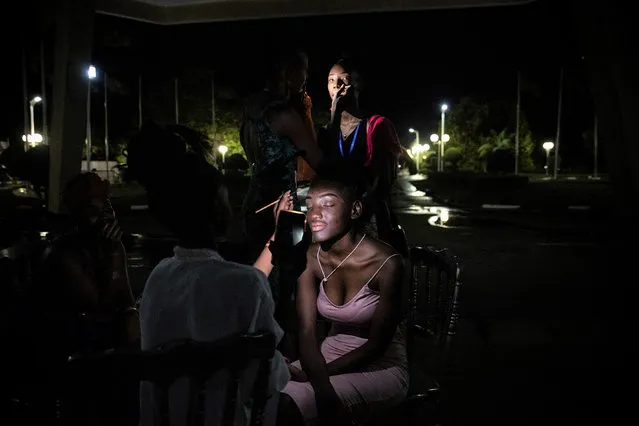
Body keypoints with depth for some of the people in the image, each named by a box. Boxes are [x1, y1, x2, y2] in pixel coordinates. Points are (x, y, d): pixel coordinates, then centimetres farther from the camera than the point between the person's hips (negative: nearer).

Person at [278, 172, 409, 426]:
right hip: (333, 353, 5)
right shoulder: (311, 258, -7)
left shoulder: (386, 262, -22)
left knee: (285, 405, -25)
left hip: (381, 367, -5)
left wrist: (314, 375, -19)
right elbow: (307, 332, -14)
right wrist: (323, 390, -32)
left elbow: (377, 344, -16)